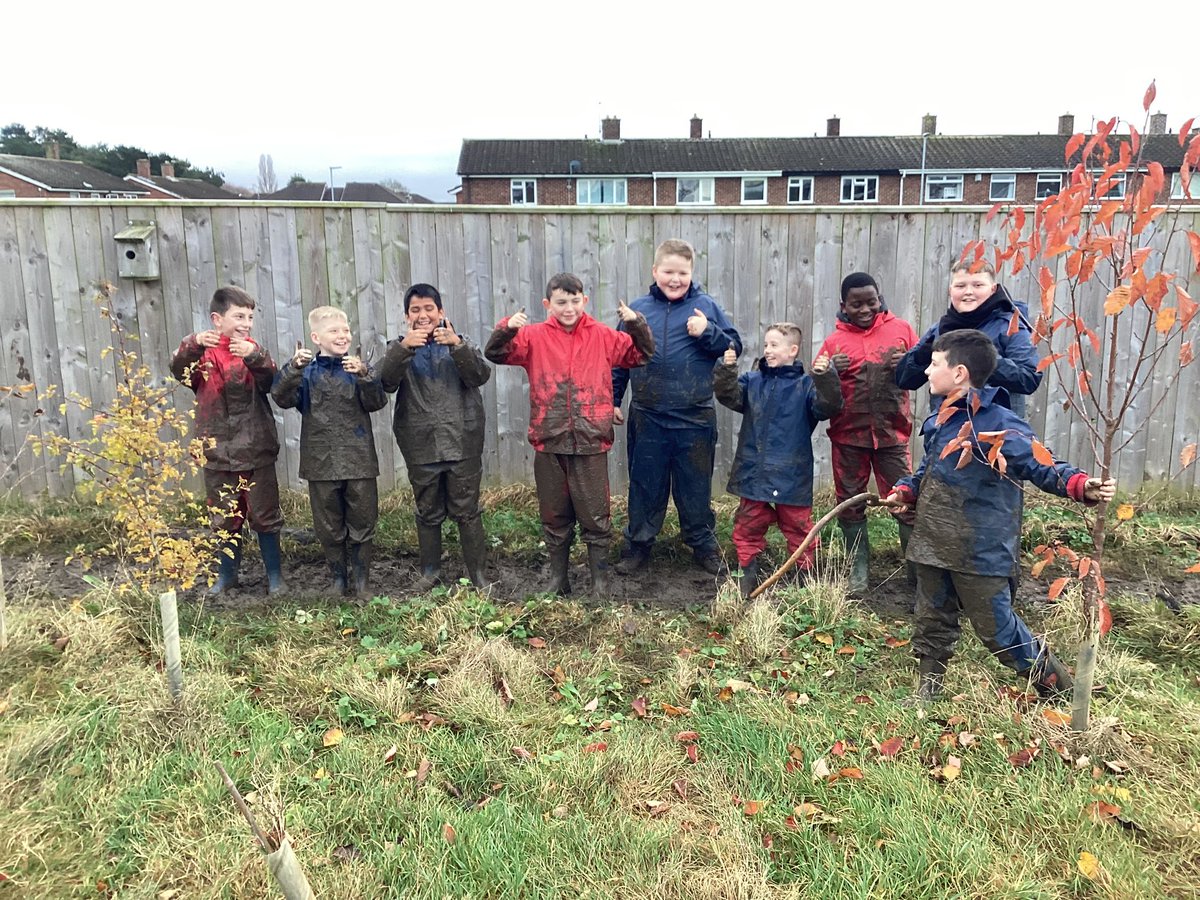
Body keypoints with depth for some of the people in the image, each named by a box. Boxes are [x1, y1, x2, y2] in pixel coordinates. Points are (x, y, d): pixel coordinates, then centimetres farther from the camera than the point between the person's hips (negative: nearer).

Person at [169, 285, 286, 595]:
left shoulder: (255, 352, -1)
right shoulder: (203, 354, -2)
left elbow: (270, 383, -19)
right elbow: (180, 371, -21)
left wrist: (254, 357, -37)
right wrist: (193, 345, -40)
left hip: (257, 453, -1)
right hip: (218, 453, 1)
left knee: (266, 517, 8)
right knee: (225, 520, 15)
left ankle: (274, 574, 21)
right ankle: (227, 573, 31)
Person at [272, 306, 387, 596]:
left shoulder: (357, 368, 2)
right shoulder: (307, 372, 1)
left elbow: (377, 403, -9)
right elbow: (282, 398, -11)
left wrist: (363, 376, -25)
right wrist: (293, 368, -25)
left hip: (359, 459, 0)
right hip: (321, 461, 0)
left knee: (362, 522, 7)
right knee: (329, 525, 11)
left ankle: (361, 578, 22)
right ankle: (339, 577, 27)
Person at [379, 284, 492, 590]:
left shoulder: (459, 342, 7)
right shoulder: (400, 349, 7)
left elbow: (480, 376, -10)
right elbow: (386, 382, -12)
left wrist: (458, 345, -25)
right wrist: (403, 347, -27)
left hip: (462, 444, -1)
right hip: (421, 447, 1)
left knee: (468, 512, 6)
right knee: (428, 514, 12)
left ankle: (478, 573, 17)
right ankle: (430, 571, 28)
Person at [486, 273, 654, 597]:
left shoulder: (603, 336, 3)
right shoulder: (535, 337, 2)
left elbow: (642, 354, 9)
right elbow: (495, 353, -2)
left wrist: (636, 324, -9)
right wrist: (506, 329, -22)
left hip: (592, 443, -1)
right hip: (549, 444, 1)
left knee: (596, 516, 6)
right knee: (554, 516, 14)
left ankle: (600, 581, 20)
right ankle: (558, 579, 29)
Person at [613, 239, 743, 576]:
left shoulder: (706, 306, 0)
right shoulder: (638, 308, 4)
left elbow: (734, 347, 1)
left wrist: (707, 333, -16)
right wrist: (612, 400, 9)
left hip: (695, 418, -1)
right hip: (647, 418, 1)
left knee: (696, 486, 10)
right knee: (645, 485, 11)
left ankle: (703, 545, 26)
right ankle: (638, 545, 25)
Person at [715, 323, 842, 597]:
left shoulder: (805, 385, -5)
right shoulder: (753, 380, 5)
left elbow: (826, 407, -17)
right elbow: (730, 396, -7)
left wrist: (825, 378, -32)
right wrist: (726, 370, -22)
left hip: (791, 475, -3)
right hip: (753, 472, 3)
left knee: (798, 526, 9)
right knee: (748, 525, 13)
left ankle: (806, 574, 25)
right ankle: (748, 572, 27)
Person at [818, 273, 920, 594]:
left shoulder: (900, 329, 3)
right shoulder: (834, 341, 2)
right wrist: (830, 373, -20)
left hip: (891, 434, -1)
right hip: (847, 436, 1)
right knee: (850, 504, 9)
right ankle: (858, 570, 24)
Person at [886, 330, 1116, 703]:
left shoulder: (1000, 424, -18)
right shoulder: (939, 421, 7)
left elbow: (1041, 466, -22)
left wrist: (1082, 486, -38)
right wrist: (905, 492, 7)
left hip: (979, 551, -7)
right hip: (934, 544, 8)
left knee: (996, 627, 4)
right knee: (932, 620, 18)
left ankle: (1058, 687, 28)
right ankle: (927, 692, 35)